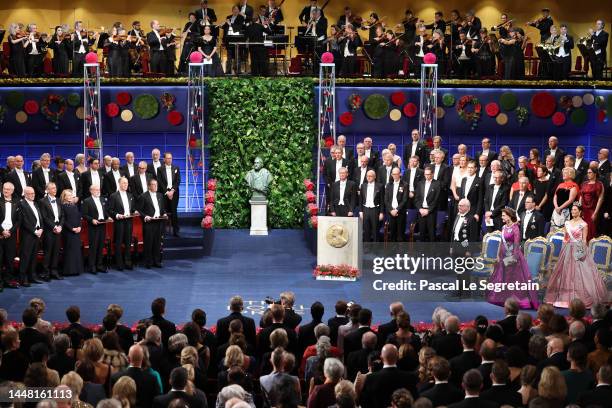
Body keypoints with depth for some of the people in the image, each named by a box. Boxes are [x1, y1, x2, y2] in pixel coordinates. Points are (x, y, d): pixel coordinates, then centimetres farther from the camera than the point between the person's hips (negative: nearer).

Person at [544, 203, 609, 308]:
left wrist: (582, 252, -12)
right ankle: (566, 298, 11)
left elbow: (584, 240, -5)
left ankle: (581, 299, -4)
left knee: (579, 275, -7)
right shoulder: (567, 223, 11)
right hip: (567, 250, 5)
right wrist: (563, 250, 8)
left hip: (578, 251, -5)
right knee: (566, 274, 5)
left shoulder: (583, 224, -4)